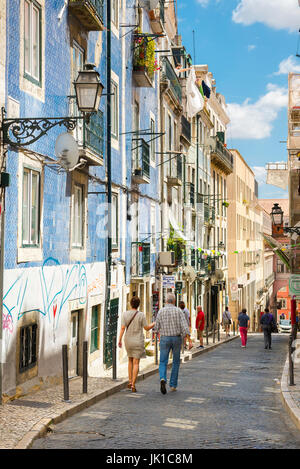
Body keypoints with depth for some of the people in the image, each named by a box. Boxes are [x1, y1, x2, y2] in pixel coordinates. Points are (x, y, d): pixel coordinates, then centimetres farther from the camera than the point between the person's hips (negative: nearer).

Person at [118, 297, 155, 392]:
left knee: (130, 360, 23)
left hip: (128, 341, 3)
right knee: (136, 363, -1)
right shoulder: (141, 315, -10)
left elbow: (122, 328, -8)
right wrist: (155, 323, 12)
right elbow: (147, 328, -4)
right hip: (138, 342, -3)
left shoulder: (125, 314, -4)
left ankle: (130, 381, 18)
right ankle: (133, 385, -7)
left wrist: (119, 340, -4)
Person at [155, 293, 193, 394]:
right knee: (176, 362, 17)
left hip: (165, 339, 0)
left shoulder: (161, 311, -4)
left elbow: (157, 328, 1)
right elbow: (184, 326, -14)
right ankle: (173, 385, 18)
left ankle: (163, 379, -26)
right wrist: (190, 341, -14)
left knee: (163, 363, 3)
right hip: (177, 339, 1)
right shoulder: (178, 311, -5)